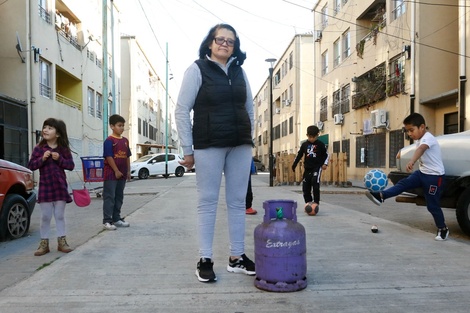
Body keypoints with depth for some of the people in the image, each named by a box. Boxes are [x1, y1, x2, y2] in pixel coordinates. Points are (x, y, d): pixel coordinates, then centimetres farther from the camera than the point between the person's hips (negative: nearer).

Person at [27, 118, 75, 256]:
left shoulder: (64, 149, 0)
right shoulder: (39, 148, -1)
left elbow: (71, 165, -2)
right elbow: (31, 165, -2)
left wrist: (60, 159, -16)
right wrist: (42, 159, -18)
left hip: (60, 186, 0)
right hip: (45, 187, 0)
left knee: (60, 215, 8)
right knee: (45, 216, 5)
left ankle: (62, 241, 17)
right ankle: (44, 243, 14)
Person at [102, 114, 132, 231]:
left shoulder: (125, 140, 12)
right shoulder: (109, 140, -10)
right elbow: (109, 157, -15)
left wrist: (128, 171, 12)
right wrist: (116, 171, -16)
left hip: (122, 174, 7)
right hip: (111, 174, -7)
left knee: (119, 197, 13)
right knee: (109, 197, -4)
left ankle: (117, 219, 23)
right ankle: (107, 221, 1)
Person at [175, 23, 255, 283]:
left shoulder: (239, 71, 13)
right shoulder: (197, 69, 0)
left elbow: (249, 107, 19)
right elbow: (182, 111, -4)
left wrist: (248, 138, 13)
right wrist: (187, 150, -7)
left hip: (240, 146, 5)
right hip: (208, 145, -4)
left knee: (237, 201, 8)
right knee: (207, 201, 1)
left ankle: (236, 257, 19)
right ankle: (205, 260, 11)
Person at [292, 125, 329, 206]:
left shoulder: (320, 144, -3)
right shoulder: (304, 144, 5)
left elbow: (326, 155, 4)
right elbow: (299, 155, 14)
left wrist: (325, 164, -10)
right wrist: (294, 165, 13)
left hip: (317, 167, -4)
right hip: (307, 168, 4)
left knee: (315, 181, -25)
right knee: (305, 187, 3)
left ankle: (316, 202, -16)